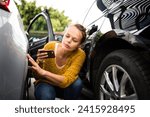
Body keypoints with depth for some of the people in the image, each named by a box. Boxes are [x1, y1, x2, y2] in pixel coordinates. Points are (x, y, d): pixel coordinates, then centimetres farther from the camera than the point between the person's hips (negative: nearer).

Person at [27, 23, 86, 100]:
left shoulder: (80, 55, -24)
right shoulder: (50, 46, -23)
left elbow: (66, 81, -35)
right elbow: (38, 77, -17)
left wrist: (43, 72, -50)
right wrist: (39, 63, -39)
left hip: (63, 87, 1)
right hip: (46, 85, -1)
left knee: (76, 83, -31)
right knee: (46, 95, -35)